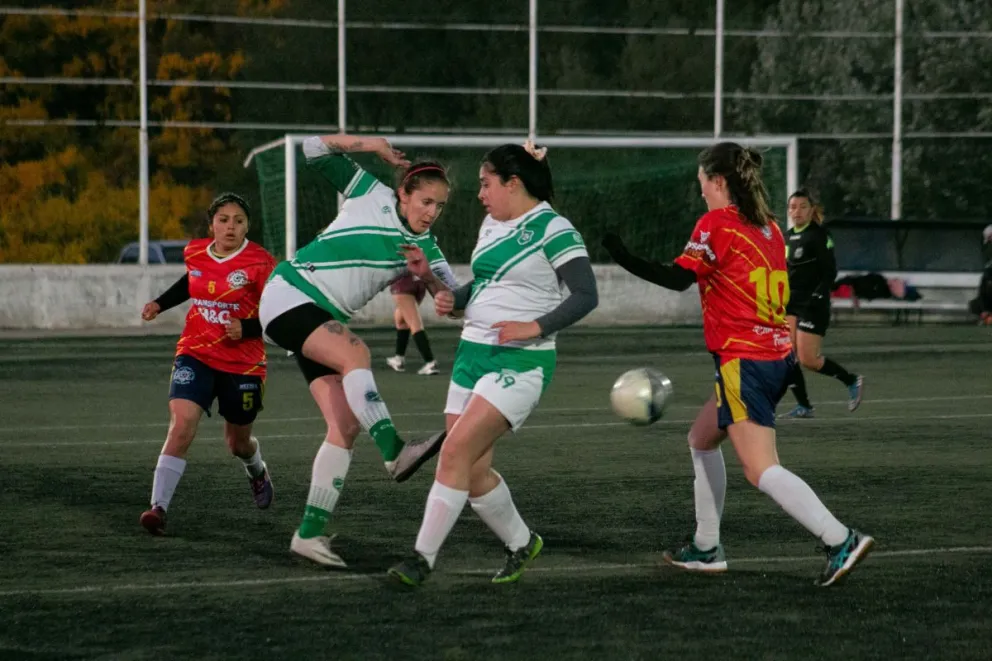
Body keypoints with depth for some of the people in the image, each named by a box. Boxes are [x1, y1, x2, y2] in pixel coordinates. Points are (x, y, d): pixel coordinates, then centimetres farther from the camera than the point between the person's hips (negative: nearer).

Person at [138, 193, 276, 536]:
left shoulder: (260, 262, -12)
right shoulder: (195, 253, 2)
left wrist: (246, 329, -25)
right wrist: (160, 304, 18)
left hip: (243, 364, -2)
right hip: (196, 355, 2)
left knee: (238, 442, 16)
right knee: (180, 425, -21)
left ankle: (258, 472, 54)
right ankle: (158, 507, -26)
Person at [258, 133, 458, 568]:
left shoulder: (425, 247, 7)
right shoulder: (370, 196, -5)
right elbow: (315, 150, -3)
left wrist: (427, 276, -17)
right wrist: (370, 145, -11)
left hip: (325, 321, 7)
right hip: (289, 295, -7)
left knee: (345, 427, -6)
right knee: (356, 353, -34)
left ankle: (310, 533, -3)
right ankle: (395, 452, -45)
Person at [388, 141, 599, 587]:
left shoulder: (552, 229, -10)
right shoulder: (492, 225, 14)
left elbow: (586, 295, -14)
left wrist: (535, 327, -24)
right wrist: (454, 300, 9)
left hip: (520, 362, -8)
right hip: (473, 352, 8)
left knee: (456, 452, -18)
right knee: (473, 472, 6)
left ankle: (423, 558, -15)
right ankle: (520, 543, 28)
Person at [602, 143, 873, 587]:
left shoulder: (716, 223, -10)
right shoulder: (768, 226, 13)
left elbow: (678, 278, -17)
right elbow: (778, 290, 15)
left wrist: (621, 257, -12)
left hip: (743, 361, -9)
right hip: (776, 355, 9)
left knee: (761, 470, -14)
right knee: (701, 440, 23)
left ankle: (840, 540, -25)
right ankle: (706, 548, 27)